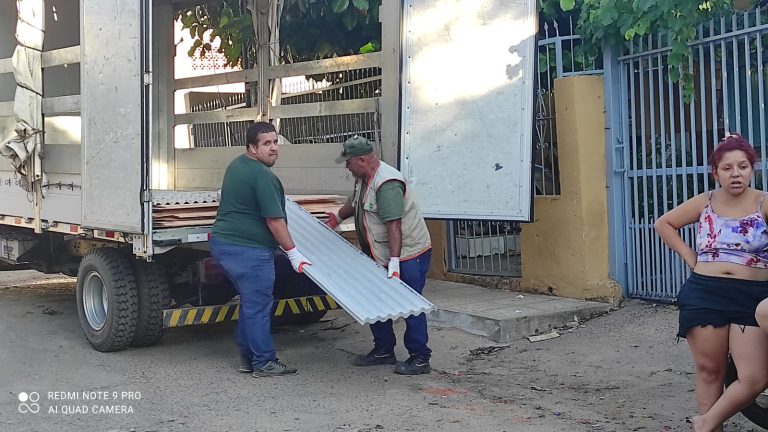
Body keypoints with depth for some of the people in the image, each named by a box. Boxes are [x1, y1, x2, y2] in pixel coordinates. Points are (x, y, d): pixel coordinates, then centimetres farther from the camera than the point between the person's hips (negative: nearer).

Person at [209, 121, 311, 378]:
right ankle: (264, 363, 8)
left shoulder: (237, 165, 13)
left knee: (250, 302, 19)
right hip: (248, 249, -10)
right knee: (258, 306, -1)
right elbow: (274, 220, -19)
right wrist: (293, 253, -13)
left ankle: (248, 358, 26)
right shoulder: (262, 176, -18)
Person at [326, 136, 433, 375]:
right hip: (380, 255, 10)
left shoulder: (387, 184, -25)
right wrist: (338, 216, 45)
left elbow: (394, 226, -30)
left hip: (409, 253, -10)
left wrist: (394, 262, -34)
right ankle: (384, 350, 28)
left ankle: (420, 358, 3)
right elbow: (355, 201, 30)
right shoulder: (363, 178, 7)